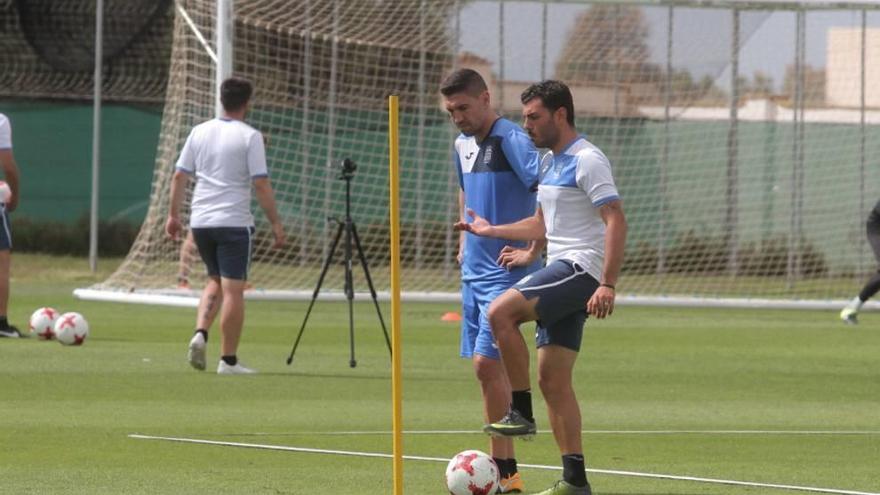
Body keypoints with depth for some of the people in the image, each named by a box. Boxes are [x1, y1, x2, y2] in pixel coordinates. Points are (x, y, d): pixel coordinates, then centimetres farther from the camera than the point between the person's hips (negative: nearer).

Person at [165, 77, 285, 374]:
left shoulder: (199, 132, 7)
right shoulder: (250, 137, -8)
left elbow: (179, 176, 9)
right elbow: (261, 184, -11)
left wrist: (173, 215, 18)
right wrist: (275, 223, -5)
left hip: (200, 222, 5)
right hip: (234, 223, -5)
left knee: (216, 281, 21)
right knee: (233, 289, 0)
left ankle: (200, 333, -1)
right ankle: (228, 360, 1)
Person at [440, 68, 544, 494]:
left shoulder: (510, 141, -14)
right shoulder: (462, 144, 13)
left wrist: (533, 251, -20)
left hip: (506, 272, -9)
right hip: (474, 271, 9)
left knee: (487, 362, -15)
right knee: (485, 367, 9)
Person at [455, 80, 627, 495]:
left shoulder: (587, 161, -11)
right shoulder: (549, 162, 18)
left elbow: (616, 222, -19)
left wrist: (608, 285, -26)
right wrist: (489, 230, 32)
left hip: (581, 267, -10)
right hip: (561, 270, 10)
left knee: (501, 312, -24)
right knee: (552, 380, 4)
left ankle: (521, 412, -16)